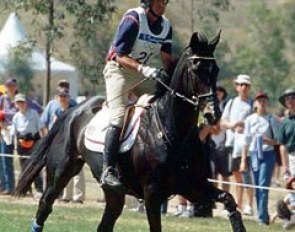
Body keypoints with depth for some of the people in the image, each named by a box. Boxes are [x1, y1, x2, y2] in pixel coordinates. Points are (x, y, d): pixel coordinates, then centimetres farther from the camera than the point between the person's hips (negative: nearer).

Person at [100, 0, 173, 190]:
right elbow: (120, 56, -21)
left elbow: (167, 59, 9)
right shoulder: (133, 20, -18)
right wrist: (143, 69, -35)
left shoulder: (166, 26, 2)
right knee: (119, 116, -22)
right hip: (118, 69, -7)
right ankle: (109, 170, -26)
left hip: (142, 73, 8)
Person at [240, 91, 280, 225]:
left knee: (263, 185, -13)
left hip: (268, 154, -4)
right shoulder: (250, 120, 9)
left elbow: (278, 140, 1)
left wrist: (268, 141, -19)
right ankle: (264, 216, 12)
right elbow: (246, 141, 11)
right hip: (254, 154, 4)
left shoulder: (272, 119, -1)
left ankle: (262, 218, -16)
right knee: (257, 188, 4)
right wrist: (243, 160, 9)